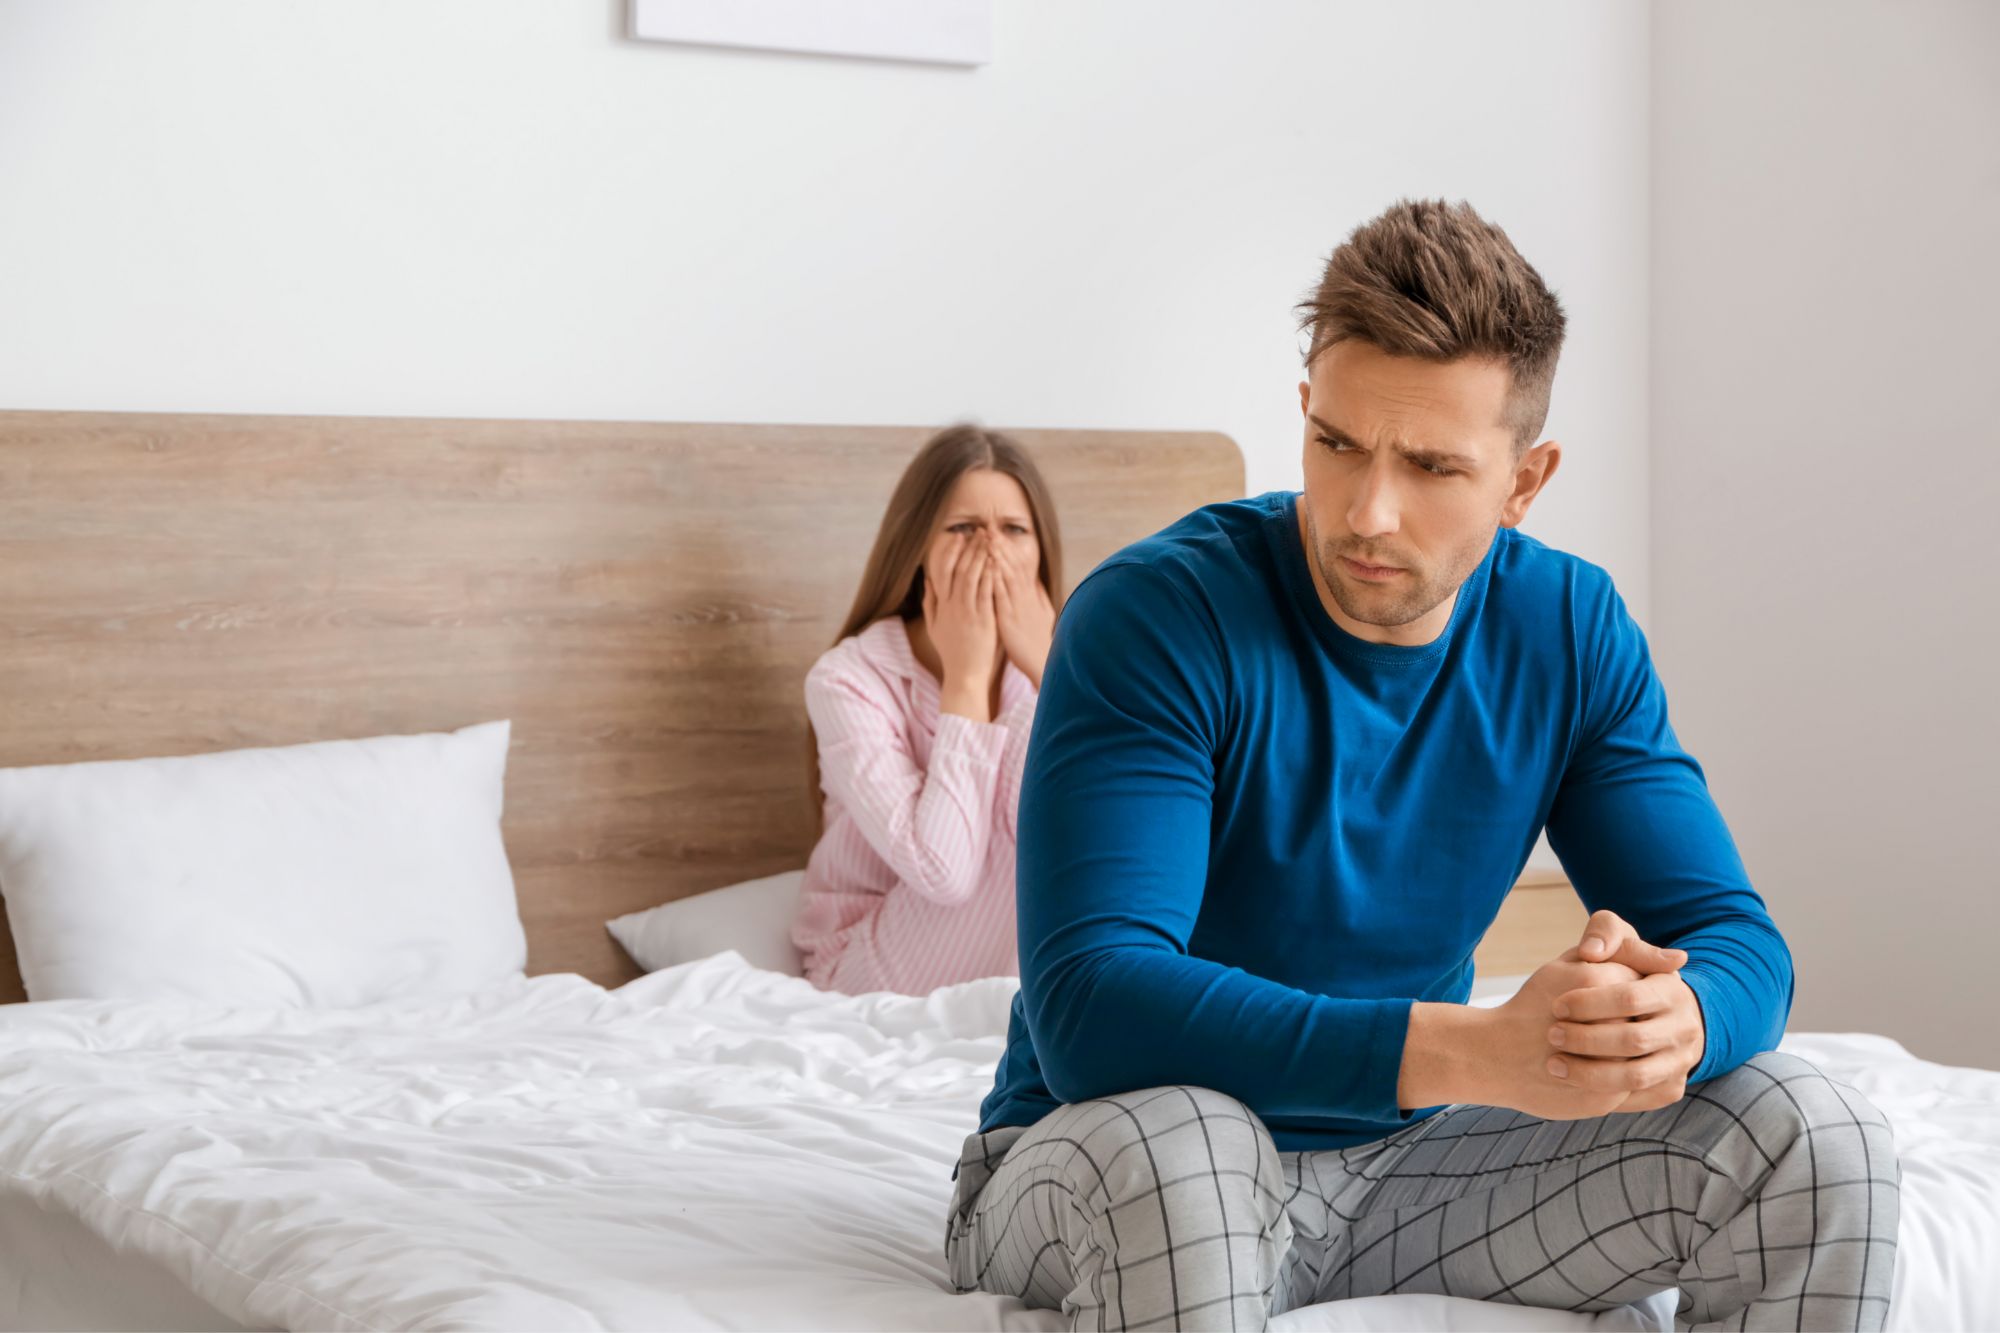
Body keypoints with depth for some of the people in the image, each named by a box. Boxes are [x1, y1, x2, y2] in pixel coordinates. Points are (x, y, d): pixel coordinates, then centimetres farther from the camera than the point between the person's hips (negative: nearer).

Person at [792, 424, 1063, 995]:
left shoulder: (1052, 665, -1)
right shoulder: (849, 679, -14)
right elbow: (942, 872, -29)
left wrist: (1044, 668, -18)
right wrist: (966, 674, -23)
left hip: (1021, 963, 4)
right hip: (873, 971, -4)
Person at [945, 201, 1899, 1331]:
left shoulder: (1572, 632, -3)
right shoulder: (1156, 615, -22)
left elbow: (1735, 942, -4)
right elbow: (1089, 1005, -32)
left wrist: (1674, 1017, -32)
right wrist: (1484, 1052, -42)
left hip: (1399, 1162, 5)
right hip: (1092, 1162, -5)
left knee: (1818, 1141, -11)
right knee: (1169, 1135, -41)